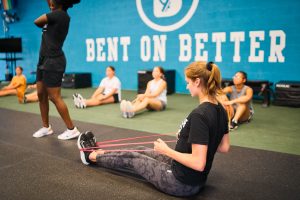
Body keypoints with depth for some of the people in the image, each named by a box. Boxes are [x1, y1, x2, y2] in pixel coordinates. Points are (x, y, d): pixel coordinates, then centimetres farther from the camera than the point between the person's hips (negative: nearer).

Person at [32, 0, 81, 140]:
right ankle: (46, 127, 24)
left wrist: (44, 24, 15)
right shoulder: (57, 15, 14)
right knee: (41, 94, 12)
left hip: (53, 61, -10)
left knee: (54, 97, -7)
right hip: (44, 60, 10)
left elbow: (37, 22, -4)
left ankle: (72, 129, 2)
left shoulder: (60, 15, -12)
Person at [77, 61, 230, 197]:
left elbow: (198, 163, -30)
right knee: (141, 151, 22)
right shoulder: (220, 110, -2)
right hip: (195, 179, 8)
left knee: (131, 159, 12)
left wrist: (166, 150, -18)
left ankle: (91, 156, 40)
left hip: (182, 183, -8)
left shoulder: (199, 115, -29)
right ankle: (100, 152, 46)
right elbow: (224, 147, 9)